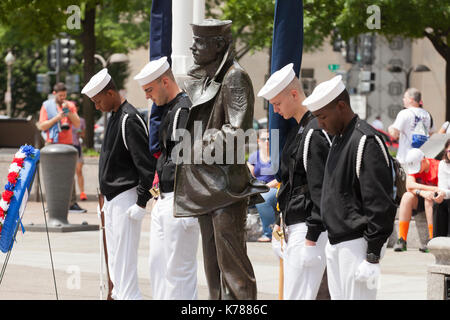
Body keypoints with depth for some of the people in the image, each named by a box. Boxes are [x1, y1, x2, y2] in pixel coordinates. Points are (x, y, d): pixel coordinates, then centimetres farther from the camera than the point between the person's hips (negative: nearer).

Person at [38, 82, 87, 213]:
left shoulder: (70, 105, 12)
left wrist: (68, 111, -9)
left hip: (68, 143, 2)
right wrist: (57, 118, -11)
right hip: (52, 144, -2)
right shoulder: (47, 106, 5)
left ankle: (72, 204, -5)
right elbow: (42, 126, -1)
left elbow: (77, 124, 4)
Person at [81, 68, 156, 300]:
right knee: (114, 256, 14)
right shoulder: (114, 117, 13)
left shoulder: (129, 120, -17)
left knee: (125, 257, -9)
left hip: (126, 198, -10)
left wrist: (141, 203, -19)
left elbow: (146, 165, -20)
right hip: (112, 198, 10)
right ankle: (119, 294, 21)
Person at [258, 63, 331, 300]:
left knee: (297, 297, -11)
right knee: (290, 294, 11)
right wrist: (282, 222, 22)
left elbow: (320, 191, -19)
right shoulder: (298, 129, 16)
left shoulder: (314, 133, -15)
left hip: (309, 229, -10)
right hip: (295, 226, 10)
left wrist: (311, 239, -20)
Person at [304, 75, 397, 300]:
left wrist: (373, 257, -20)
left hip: (358, 245, -9)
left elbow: (380, 204, -19)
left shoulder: (367, 141, -15)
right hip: (335, 242, 9)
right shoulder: (338, 139, 15)